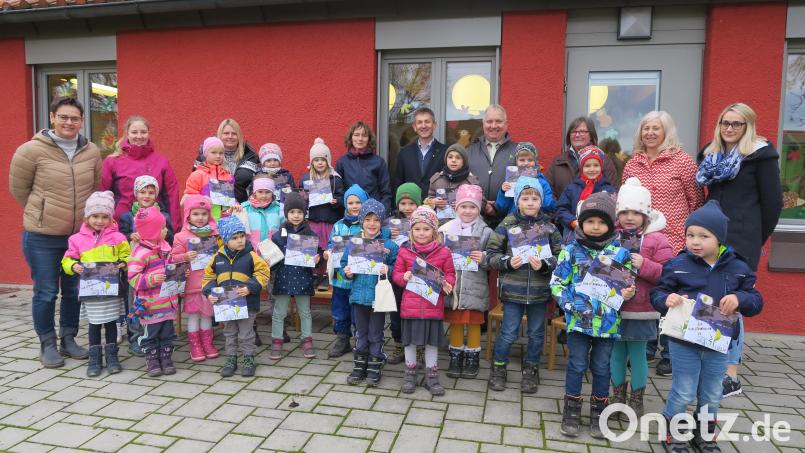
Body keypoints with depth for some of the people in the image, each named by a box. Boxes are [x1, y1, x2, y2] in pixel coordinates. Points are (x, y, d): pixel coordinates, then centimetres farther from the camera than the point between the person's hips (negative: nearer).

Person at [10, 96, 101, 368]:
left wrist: (85, 215, 11)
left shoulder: (91, 152, 1)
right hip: (42, 236, -3)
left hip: (80, 234, 4)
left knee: (74, 291, 13)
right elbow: (18, 189, 1)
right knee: (46, 292, 5)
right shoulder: (32, 150, -10)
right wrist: (43, 213, 8)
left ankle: (68, 340, 29)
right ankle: (47, 345, 21)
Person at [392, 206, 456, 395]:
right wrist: (404, 277, -16)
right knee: (410, 341, 12)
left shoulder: (443, 252, -2)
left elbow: (450, 274, 5)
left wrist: (447, 284, -15)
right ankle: (410, 373, 30)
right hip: (410, 306, 0)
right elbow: (396, 273, 5)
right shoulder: (404, 251, -1)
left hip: (433, 306, 0)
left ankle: (432, 376, 26)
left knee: (432, 341, 11)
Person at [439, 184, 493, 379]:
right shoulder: (446, 229, -1)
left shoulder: (485, 232, -5)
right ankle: (456, 356, 30)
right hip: (452, 285, 2)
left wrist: (483, 259, -24)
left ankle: (472, 357, 27)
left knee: (473, 322, 11)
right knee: (455, 322, 14)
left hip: (474, 287, -1)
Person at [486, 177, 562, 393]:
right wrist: (507, 262, -17)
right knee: (508, 333, 7)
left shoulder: (549, 227, 0)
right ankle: (498, 368, 28)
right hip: (513, 289, -1)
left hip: (539, 291, 2)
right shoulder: (507, 225, -3)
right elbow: (491, 253, -2)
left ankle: (531, 371, 35)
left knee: (536, 334, 15)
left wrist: (544, 265, -17)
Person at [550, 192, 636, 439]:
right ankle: (572, 410, 24)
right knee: (577, 365, 8)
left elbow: (627, 284, 9)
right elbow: (557, 283, -2)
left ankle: (598, 412, 31)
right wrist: (571, 304, -14)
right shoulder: (571, 251, -4)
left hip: (608, 322, 1)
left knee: (601, 367, 13)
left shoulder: (620, 254, -1)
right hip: (578, 320, -1)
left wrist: (627, 293, -14)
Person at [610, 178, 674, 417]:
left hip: (640, 311, -2)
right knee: (616, 352, 14)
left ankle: (637, 398, 27)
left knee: (637, 354, 9)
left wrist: (644, 265, -21)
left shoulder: (656, 240, -6)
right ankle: (618, 394, 31)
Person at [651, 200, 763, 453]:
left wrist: (739, 299, -19)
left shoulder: (738, 268, -3)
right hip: (683, 341, -3)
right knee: (684, 393, 3)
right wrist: (667, 299, -25)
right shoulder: (677, 265, -9)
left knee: (712, 395, 16)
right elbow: (657, 294, -3)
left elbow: (756, 301, 2)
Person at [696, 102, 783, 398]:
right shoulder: (711, 154, 16)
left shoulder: (760, 156, -3)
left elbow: (773, 202, -2)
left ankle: (731, 377, 1)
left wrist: (757, 238, 4)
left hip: (740, 241, -6)